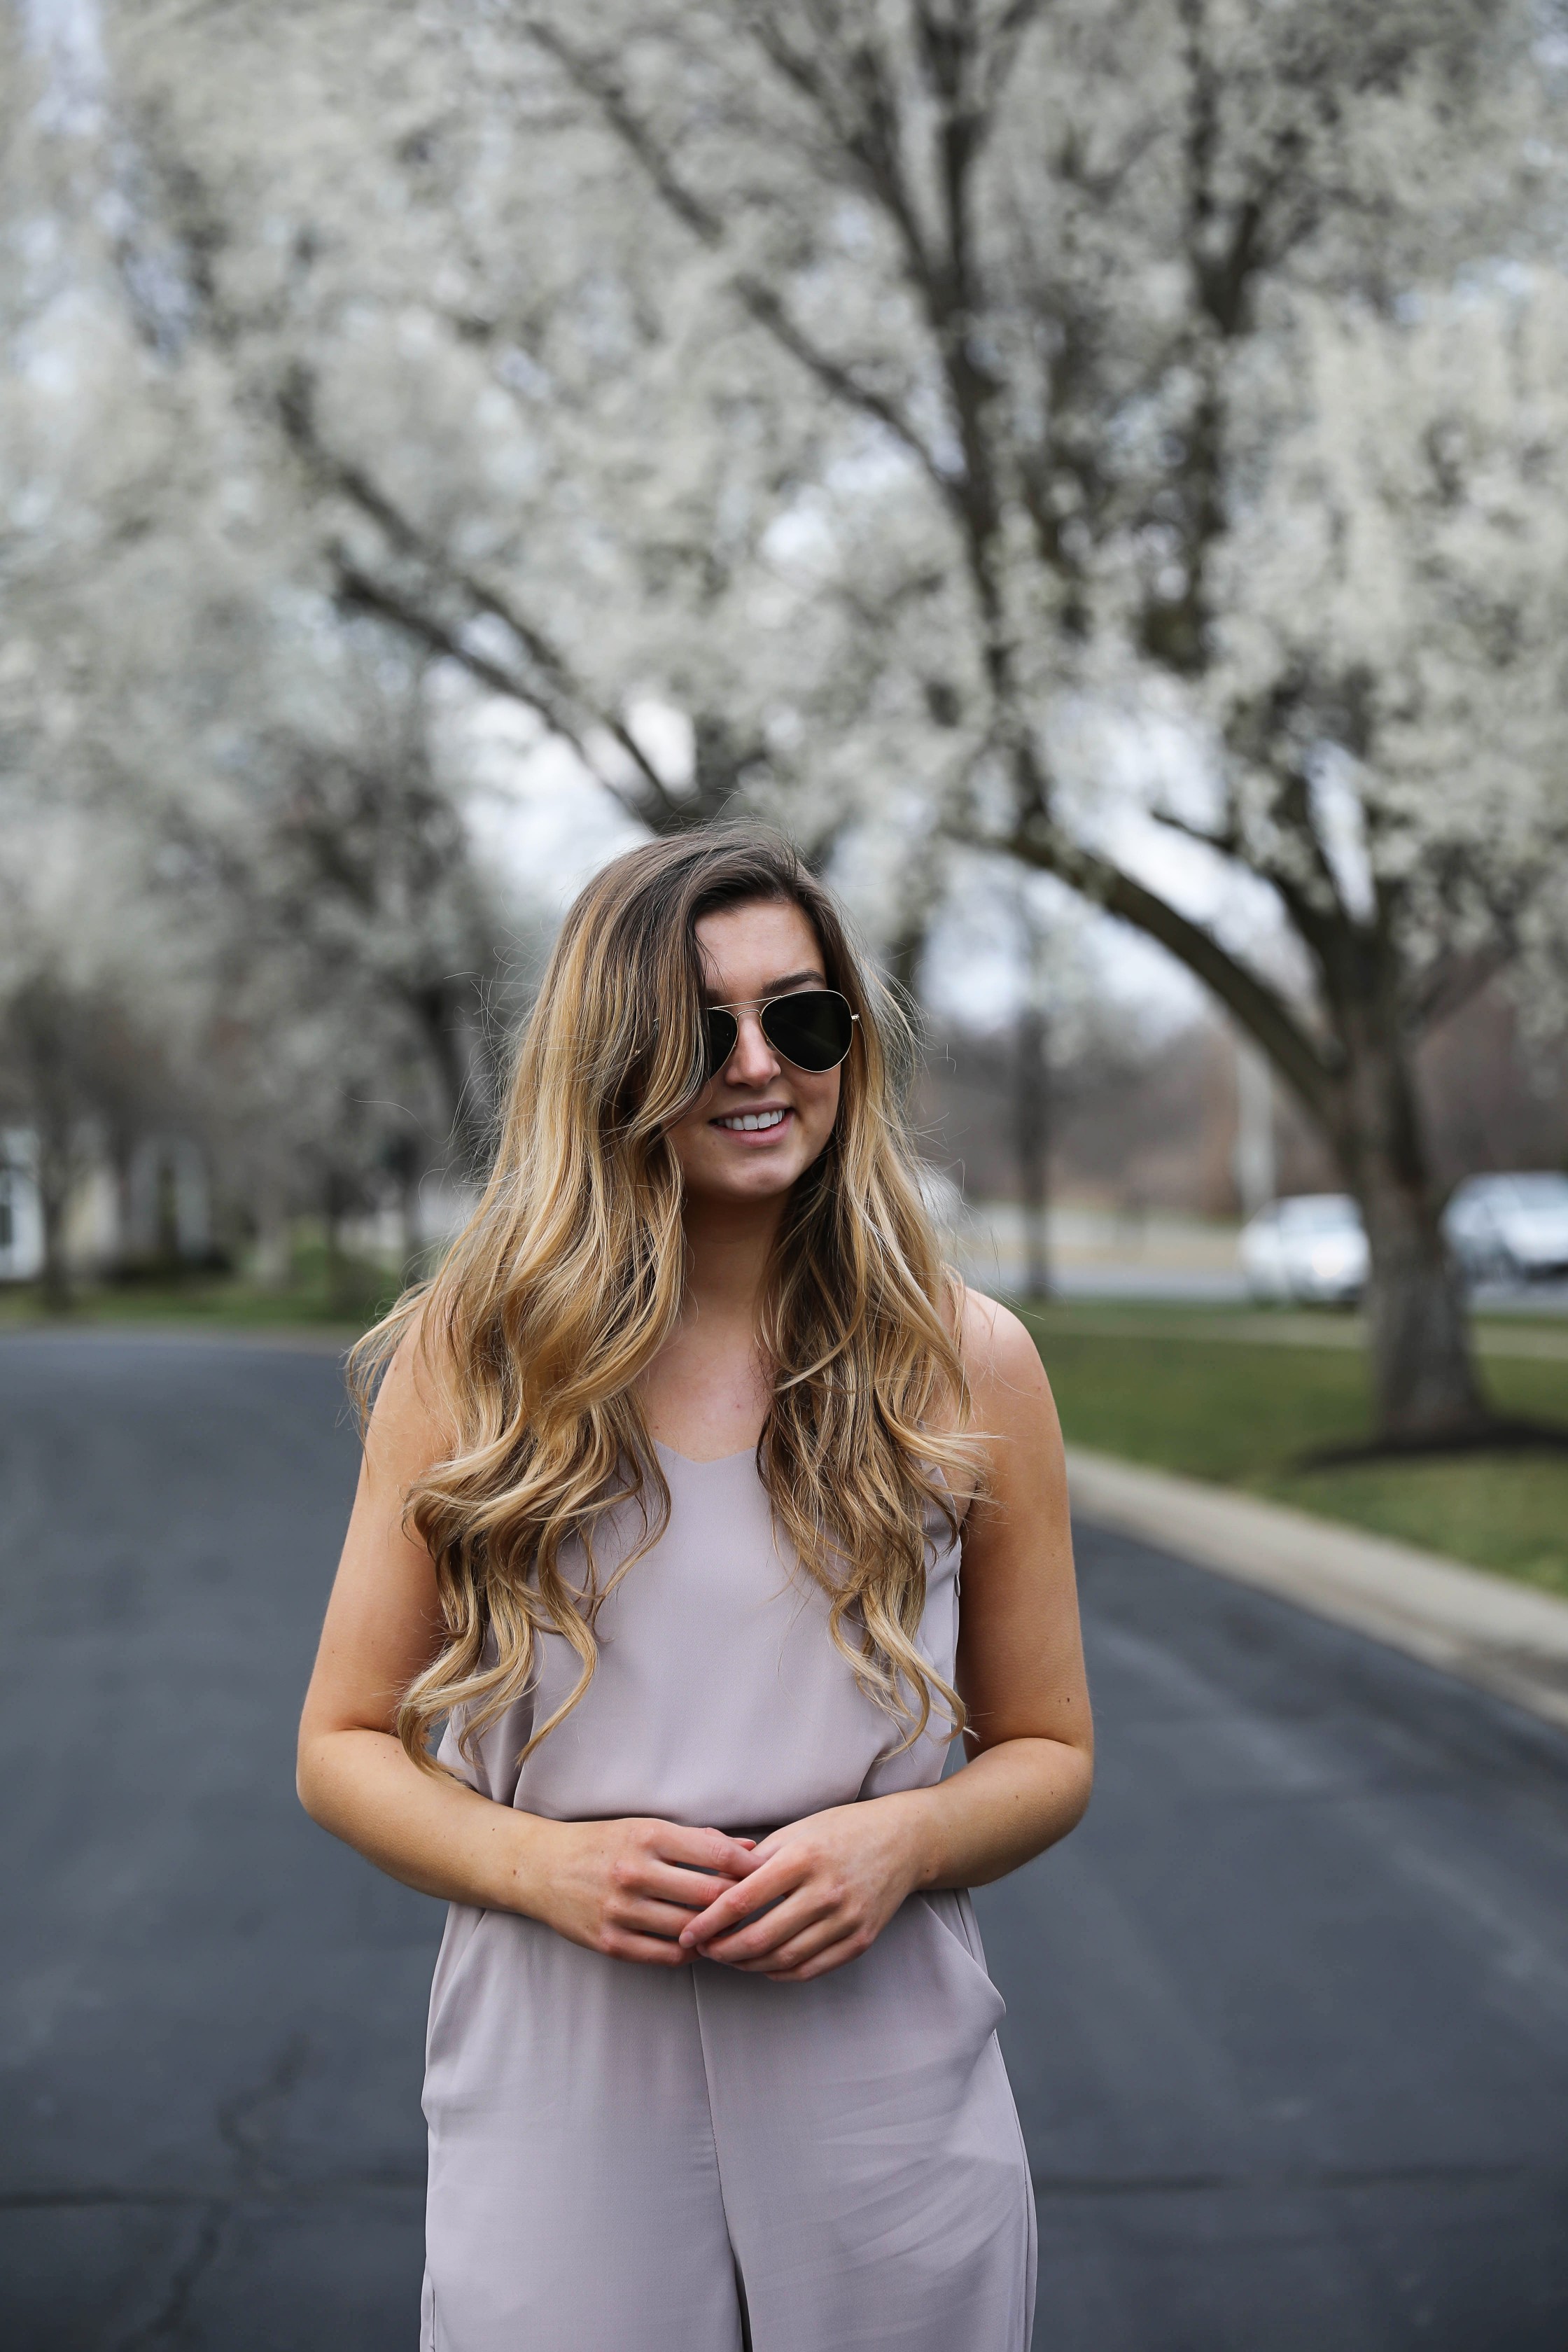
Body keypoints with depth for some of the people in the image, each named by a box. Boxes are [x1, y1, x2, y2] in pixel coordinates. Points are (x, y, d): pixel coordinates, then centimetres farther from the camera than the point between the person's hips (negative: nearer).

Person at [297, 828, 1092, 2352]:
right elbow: (345, 1744, 3)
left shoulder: (967, 1366, 0)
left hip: (885, 2109, 1)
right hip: (557, 2102, 0)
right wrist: (542, 1862, -14)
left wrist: (902, 1839, -13)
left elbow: (1047, 1752, 7)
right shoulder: (470, 1359, -1)